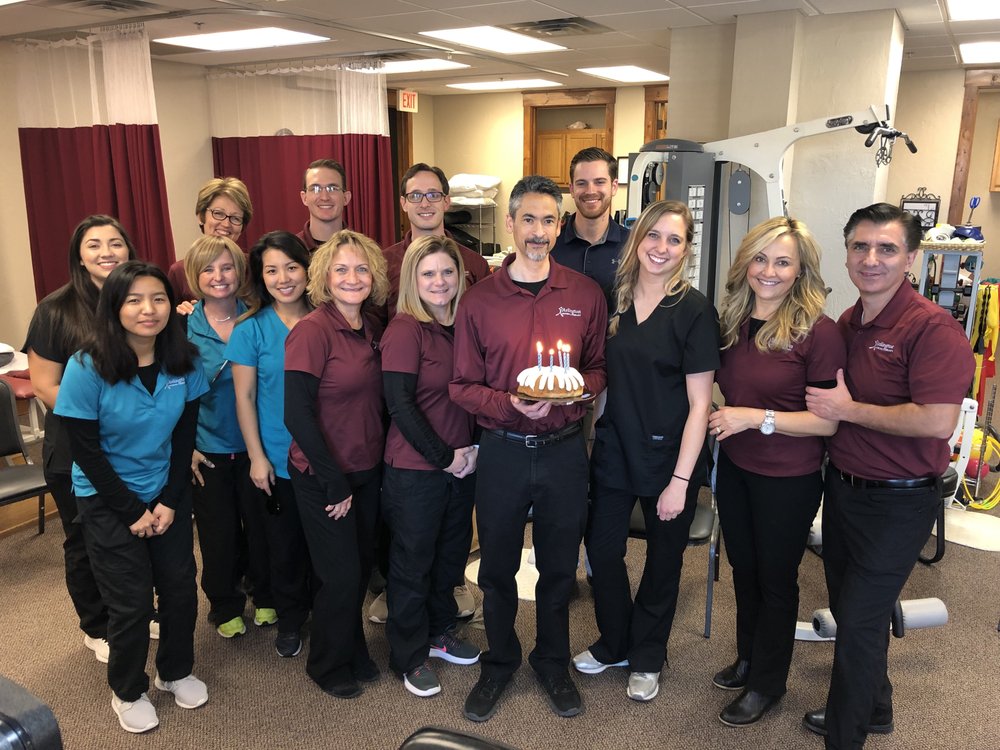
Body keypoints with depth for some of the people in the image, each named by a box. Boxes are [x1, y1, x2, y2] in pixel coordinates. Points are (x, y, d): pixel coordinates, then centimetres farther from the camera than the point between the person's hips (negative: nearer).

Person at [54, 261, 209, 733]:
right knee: (131, 602, 2)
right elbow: (86, 450, -14)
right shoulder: (88, 368, -19)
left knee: (180, 586, 8)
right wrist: (132, 511, -13)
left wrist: (169, 501, -6)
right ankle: (128, 692, 29)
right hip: (107, 500, -3)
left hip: (168, 494, 3)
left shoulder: (183, 362, -9)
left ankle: (176, 671, 34)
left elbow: (184, 436, -1)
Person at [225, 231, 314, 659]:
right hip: (278, 459, -1)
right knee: (284, 544, 13)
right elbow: (244, 397, -5)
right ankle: (290, 620, 34)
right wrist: (257, 457, -7)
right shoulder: (251, 329, -8)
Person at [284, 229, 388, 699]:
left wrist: (382, 460, 3)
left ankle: (353, 652, 40)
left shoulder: (373, 330, 3)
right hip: (321, 477, -6)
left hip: (367, 470, 6)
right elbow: (297, 415, -20)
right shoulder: (311, 331, -18)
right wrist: (335, 481, -16)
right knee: (341, 575, 4)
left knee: (362, 566, 17)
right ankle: (328, 665, 30)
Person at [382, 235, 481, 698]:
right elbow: (400, 404, -19)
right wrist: (444, 457, -15)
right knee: (413, 561, 8)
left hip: (462, 465, 7)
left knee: (452, 551, 20)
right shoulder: (405, 330, -15)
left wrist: (473, 448, 0)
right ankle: (409, 658, 26)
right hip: (415, 469, -7)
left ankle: (439, 632, 41)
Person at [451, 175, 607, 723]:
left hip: (564, 448, 1)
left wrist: (579, 388, -14)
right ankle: (499, 662, 37)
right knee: (497, 566, 15)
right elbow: (462, 386, -3)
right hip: (502, 449, 0)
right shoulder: (479, 300, -4)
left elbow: (598, 367, 8)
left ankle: (552, 662, 39)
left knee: (558, 565, 16)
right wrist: (510, 403, -20)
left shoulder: (586, 294, -1)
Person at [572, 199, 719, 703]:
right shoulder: (614, 299, 2)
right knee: (602, 549, 11)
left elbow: (699, 403, -13)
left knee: (662, 560, 13)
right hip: (613, 449, 4)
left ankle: (647, 657, 36)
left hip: (668, 455, -4)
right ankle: (613, 643, 37)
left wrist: (680, 480, -16)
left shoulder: (694, 311, -12)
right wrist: (588, 434, 4)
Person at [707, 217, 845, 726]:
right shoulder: (732, 321, -1)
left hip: (788, 479, -5)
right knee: (743, 569, 22)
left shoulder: (818, 332, -19)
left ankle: (767, 683, 35)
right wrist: (722, 421, -1)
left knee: (775, 579, 13)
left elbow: (828, 420, -19)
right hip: (734, 468, 6)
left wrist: (756, 417, -24)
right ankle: (747, 659, 45)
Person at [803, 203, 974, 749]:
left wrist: (849, 409, -21)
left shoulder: (932, 328, -20)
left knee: (860, 621, 1)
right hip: (841, 485, 8)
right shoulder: (847, 323, 5)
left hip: (896, 503, -8)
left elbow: (937, 421, -29)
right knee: (849, 607, 21)